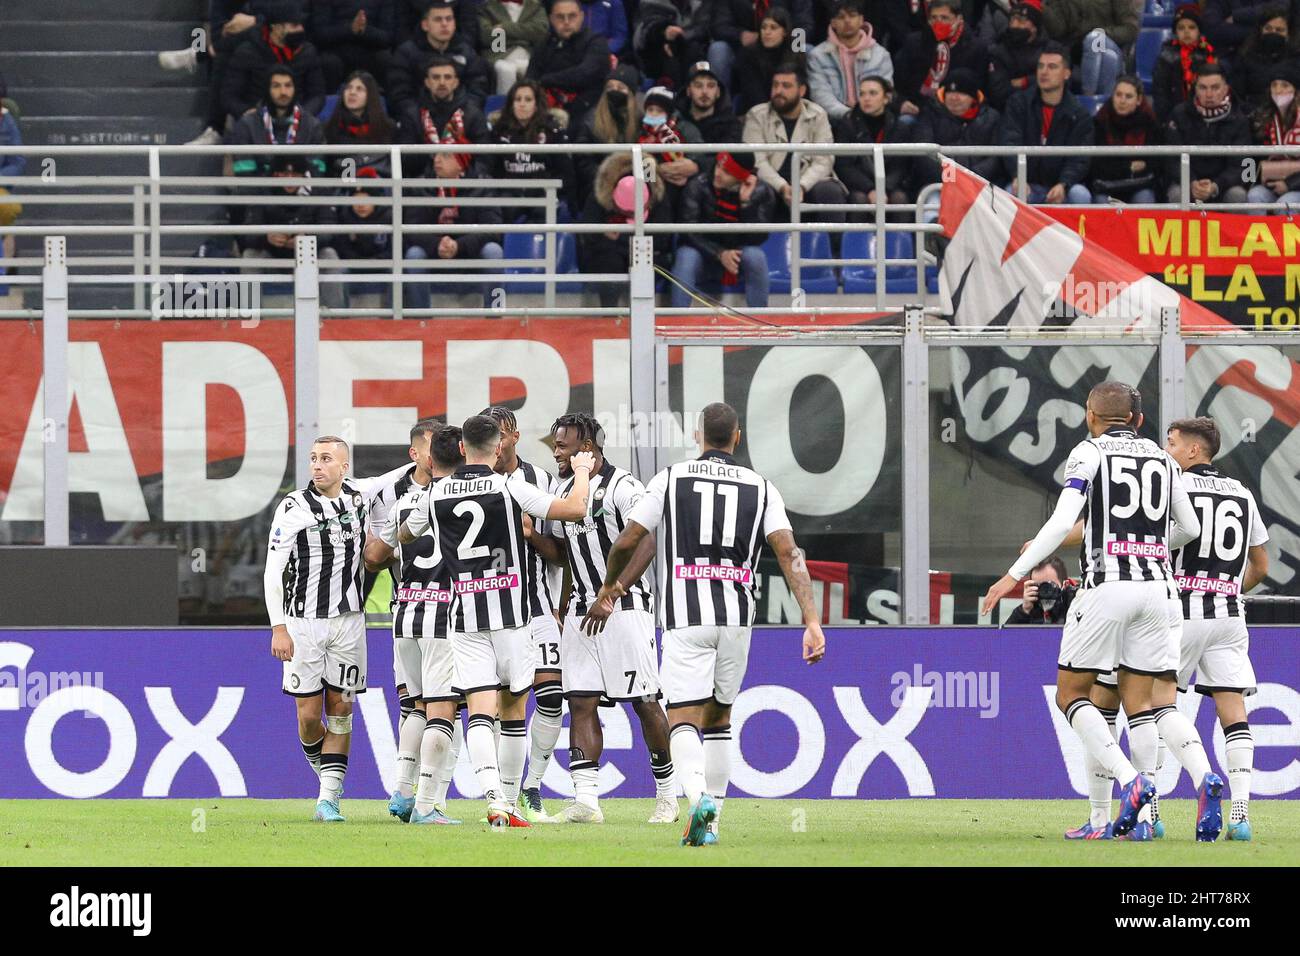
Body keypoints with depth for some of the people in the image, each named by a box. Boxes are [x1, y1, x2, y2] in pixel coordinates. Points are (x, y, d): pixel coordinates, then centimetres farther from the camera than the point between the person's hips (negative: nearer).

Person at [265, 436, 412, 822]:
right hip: (303, 621, -3)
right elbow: (273, 573, -9)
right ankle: (326, 772, 26)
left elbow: (395, 479, 23)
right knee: (309, 714, -2)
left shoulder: (358, 494, 3)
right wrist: (278, 628, -16)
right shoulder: (294, 508, -9)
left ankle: (328, 799, -1)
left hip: (348, 620, 3)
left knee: (340, 710, -1)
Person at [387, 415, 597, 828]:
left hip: (465, 618, 2)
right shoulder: (508, 488, -7)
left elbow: (404, 534, 23)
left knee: (480, 711, -6)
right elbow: (575, 509, -12)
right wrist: (582, 472, 7)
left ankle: (494, 799, -25)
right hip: (510, 615, -2)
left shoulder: (436, 493, 4)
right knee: (513, 711, 11)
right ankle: (509, 802, 15)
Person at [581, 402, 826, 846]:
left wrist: (608, 589, 23)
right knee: (718, 719, 18)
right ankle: (710, 822, 15)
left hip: (685, 617, -3)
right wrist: (812, 621, -9)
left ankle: (699, 797, -34)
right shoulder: (760, 488, 8)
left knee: (683, 721, -7)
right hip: (737, 616, 3)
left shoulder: (671, 478, 4)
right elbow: (789, 552, -4)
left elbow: (627, 542, 4)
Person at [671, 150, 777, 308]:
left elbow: (757, 239, -17)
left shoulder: (762, 193, -10)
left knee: (755, 256, -31)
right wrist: (720, 254, -27)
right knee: (686, 256, -33)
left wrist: (746, 202, -27)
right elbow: (690, 232, -15)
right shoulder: (698, 186, -13)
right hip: (707, 254, -1)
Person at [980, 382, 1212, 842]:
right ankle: (1140, 818, -5)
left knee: (1072, 694, 4)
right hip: (1155, 587, 5)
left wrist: (1014, 575, -9)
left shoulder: (1090, 453, -1)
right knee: (1138, 701, 7)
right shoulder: (1161, 459, 15)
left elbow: (1062, 523, -12)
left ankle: (1129, 781, -16)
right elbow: (1190, 528, 22)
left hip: (1106, 585, -5)